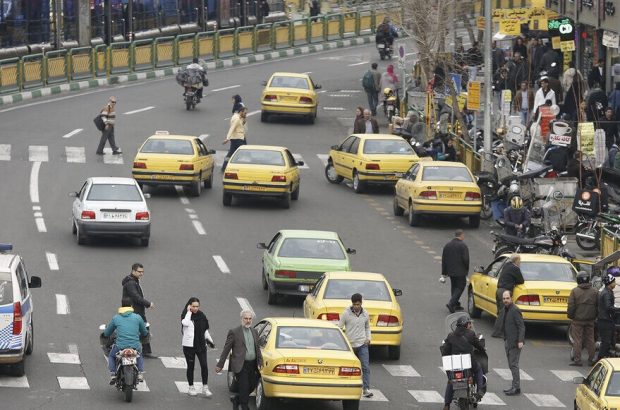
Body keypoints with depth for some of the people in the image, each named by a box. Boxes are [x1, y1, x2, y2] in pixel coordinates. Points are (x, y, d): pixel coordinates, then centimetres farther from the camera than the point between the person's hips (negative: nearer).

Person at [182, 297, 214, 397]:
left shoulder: (201, 316, 6)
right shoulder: (185, 315, -5)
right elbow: (185, 323, -28)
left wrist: (210, 340, 16)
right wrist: (189, 312, -18)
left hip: (201, 344, 3)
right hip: (189, 345, -3)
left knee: (204, 365, -5)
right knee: (190, 366, 5)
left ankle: (205, 388, 1)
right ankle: (191, 387, 18)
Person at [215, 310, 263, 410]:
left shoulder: (254, 332, 12)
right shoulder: (234, 332, -6)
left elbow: (257, 348, 18)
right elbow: (226, 349, -4)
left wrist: (260, 362, 8)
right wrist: (220, 364, -5)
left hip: (252, 365, 6)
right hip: (240, 366, -6)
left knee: (252, 386, 11)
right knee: (244, 388, -6)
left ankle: (236, 400, 32)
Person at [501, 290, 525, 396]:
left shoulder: (515, 311, -15)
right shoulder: (506, 309, 13)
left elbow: (521, 326, -18)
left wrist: (520, 341, -24)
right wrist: (505, 340, 16)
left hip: (515, 342, -9)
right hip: (508, 341, 9)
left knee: (514, 365, -8)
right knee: (511, 365, 12)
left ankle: (516, 388, -6)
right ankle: (515, 387, 18)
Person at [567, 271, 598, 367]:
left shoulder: (575, 291, -8)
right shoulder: (594, 292, 1)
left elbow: (571, 306, -9)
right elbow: (598, 306, 5)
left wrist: (570, 316, 4)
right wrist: (595, 317, 16)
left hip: (577, 320, -3)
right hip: (590, 320, 3)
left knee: (577, 340, 1)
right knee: (590, 340, 9)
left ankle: (577, 360, -1)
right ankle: (591, 360, 11)